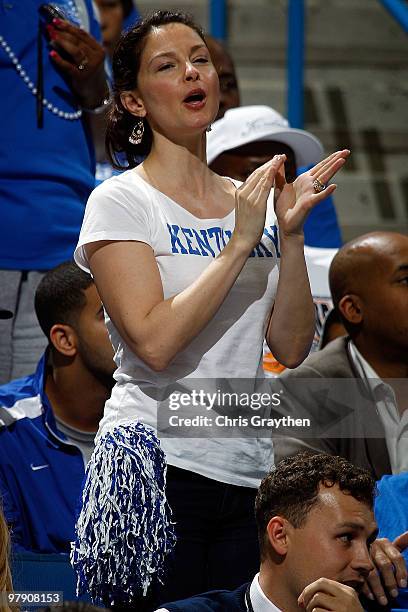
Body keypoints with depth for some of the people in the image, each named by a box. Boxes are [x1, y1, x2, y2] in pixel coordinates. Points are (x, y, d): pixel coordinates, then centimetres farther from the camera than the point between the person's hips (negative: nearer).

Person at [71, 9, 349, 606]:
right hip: (159, 463, -5)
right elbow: (154, 342, -17)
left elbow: (293, 348, 6)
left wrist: (290, 234, -5)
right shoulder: (121, 202, -4)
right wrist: (241, 243, -14)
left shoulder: (252, 202, 12)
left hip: (247, 472, 5)